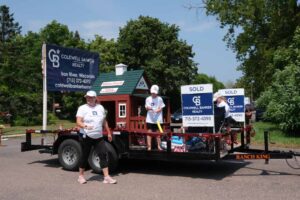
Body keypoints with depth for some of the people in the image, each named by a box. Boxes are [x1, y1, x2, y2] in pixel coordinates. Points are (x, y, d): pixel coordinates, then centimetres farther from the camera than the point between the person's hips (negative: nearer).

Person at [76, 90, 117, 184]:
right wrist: (85, 126, -35)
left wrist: (109, 132, 17)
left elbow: (104, 121, 18)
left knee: (103, 154, -4)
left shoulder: (100, 107, 10)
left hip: (98, 137, 4)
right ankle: (81, 176, 25)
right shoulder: (82, 108, -4)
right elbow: (78, 122, -15)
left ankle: (106, 177, -1)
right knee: (85, 156, 7)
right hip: (86, 137, -3)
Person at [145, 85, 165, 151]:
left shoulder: (159, 99, 2)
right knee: (149, 132, -2)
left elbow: (161, 108, 1)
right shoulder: (148, 99, 5)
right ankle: (149, 146, 4)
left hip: (158, 119, 0)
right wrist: (148, 108, -18)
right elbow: (146, 107, 6)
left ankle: (158, 146, 18)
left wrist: (157, 111, -19)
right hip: (150, 119, 1)